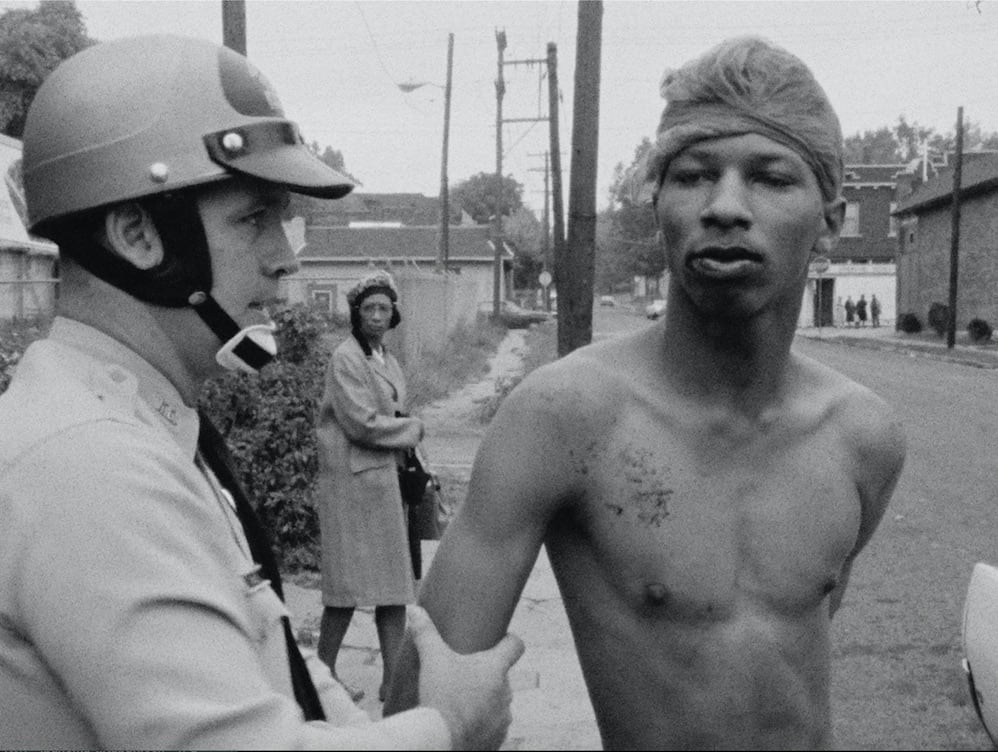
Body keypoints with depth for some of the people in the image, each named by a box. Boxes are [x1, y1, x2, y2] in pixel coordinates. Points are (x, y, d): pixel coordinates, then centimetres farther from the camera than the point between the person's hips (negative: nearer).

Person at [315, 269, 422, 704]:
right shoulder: (345, 358, -10)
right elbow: (362, 423, -17)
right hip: (353, 480, -8)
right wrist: (413, 428, -5)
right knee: (348, 588, -3)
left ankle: (394, 680, 16)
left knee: (395, 586, 8)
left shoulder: (388, 362, 16)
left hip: (388, 479, 8)